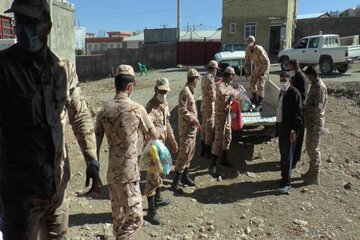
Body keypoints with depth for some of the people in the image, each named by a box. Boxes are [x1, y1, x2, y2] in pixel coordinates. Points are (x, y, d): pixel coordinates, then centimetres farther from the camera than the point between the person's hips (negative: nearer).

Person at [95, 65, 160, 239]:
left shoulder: (104, 110, 1)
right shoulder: (137, 109, -12)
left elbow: (96, 141, 3)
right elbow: (153, 135, 3)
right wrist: (159, 132, 26)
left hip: (111, 173, 6)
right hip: (127, 174, -6)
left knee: (118, 216, 20)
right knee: (135, 218, 4)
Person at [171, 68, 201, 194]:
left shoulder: (191, 91, 13)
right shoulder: (185, 91, -17)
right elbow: (182, 110, -23)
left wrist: (196, 122, 16)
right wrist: (194, 120, -18)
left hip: (192, 128, 10)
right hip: (186, 128, -10)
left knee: (190, 153, 16)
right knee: (184, 154, -8)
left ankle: (185, 176, 28)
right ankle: (175, 182, -2)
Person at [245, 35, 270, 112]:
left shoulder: (260, 50, -28)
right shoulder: (247, 50, -8)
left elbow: (267, 62, -24)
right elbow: (247, 62, 4)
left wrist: (263, 73, -27)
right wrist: (248, 72, -1)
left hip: (264, 68, -7)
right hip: (256, 67, 7)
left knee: (260, 85, -16)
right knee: (252, 83, 12)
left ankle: (259, 104, -17)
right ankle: (254, 99, 33)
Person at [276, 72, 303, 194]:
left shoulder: (294, 92, -11)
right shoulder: (282, 92, 14)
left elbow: (298, 113, -15)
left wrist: (294, 130, -21)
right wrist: (277, 127, 13)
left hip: (289, 130, -8)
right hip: (281, 127, 8)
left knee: (287, 156, -5)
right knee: (283, 154, 14)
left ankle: (286, 183, 0)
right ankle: (284, 177, 26)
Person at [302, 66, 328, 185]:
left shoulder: (320, 87, -20)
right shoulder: (315, 85, 10)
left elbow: (317, 108, -25)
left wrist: (303, 108, -17)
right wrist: (304, 107, 5)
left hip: (315, 122, -10)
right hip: (311, 121, 10)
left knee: (314, 148, -1)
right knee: (309, 146, 18)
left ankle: (315, 176, 11)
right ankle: (312, 171, 31)